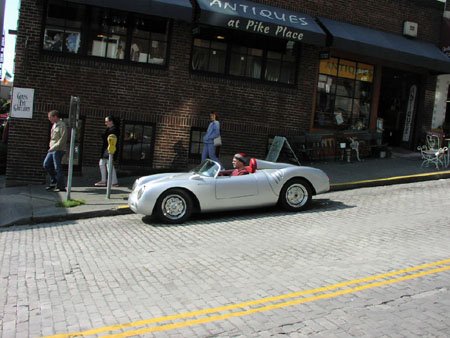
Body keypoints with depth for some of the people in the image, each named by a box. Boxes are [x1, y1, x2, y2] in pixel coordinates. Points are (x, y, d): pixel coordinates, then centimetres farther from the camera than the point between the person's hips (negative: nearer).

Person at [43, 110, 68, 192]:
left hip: (58, 150, -9)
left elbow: (62, 140, -18)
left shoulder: (61, 126, -12)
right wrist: (50, 145, 10)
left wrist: (53, 147, -17)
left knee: (57, 168, -6)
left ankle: (61, 187, 2)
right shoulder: (54, 125, 15)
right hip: (52, 150, 9)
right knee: (46, 164, 10)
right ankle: (54, 182, 20)